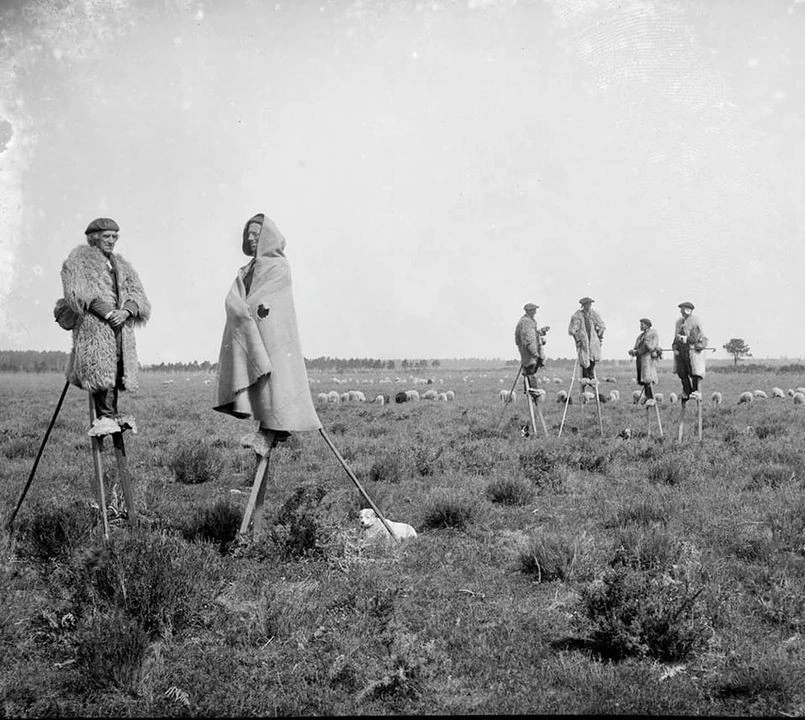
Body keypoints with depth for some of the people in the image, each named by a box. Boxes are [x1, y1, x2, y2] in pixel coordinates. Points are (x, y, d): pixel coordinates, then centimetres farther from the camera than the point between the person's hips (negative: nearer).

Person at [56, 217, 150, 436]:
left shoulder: (121, 264, 24)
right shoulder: (79, 258, 6)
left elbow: (137, 294, 16)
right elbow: (77, 292, -8)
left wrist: (126, 311, -6)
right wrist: (107, 312, -15)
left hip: (120, 324, 6)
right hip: (92, 322, -6)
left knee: (115, 368, -4)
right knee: (99, 367, -17)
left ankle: (110, 416, -6)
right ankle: (106, 416, -20)